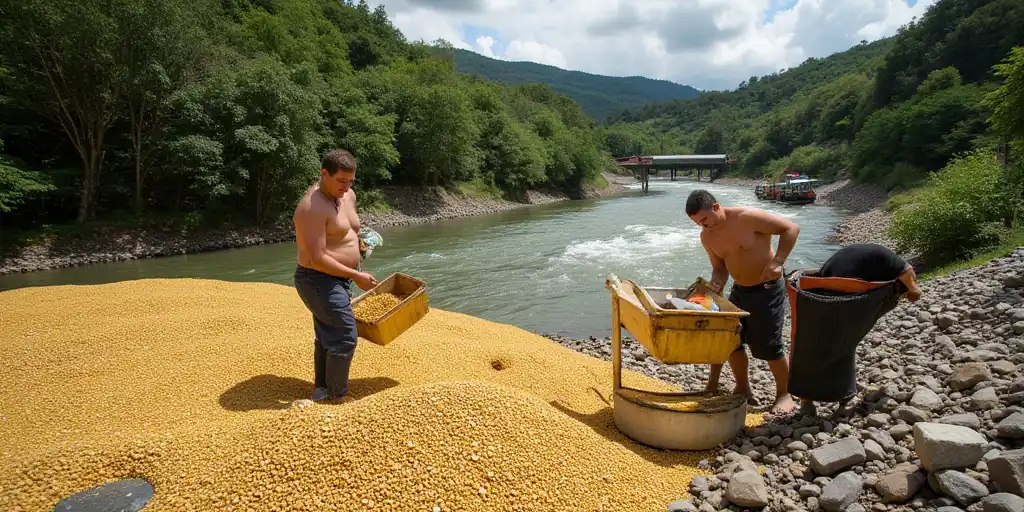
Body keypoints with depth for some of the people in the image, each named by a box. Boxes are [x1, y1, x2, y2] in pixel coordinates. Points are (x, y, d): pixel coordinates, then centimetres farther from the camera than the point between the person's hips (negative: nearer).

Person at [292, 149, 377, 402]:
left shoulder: (348, 196, 6)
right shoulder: (313, 207, -23)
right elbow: (317, 259, -26)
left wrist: (360, 239, 8)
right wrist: (356, 276, -21)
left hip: (336, 280, 10)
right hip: (320, 282, -9)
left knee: (327, 337, 18)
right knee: (345, 336, -8)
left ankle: (321, 391, 32)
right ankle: (337, 397, 7)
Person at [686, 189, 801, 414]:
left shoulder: (747, 217, -23)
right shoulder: (707, 236, -2)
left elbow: (791, 228, -19)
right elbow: (719, 267, 7)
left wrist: (777, 262, -28)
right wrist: (716, 286, -14)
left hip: (768, 289, -7)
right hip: (739, 290, 7)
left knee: (767, 345, -3)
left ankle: (784, 394, 19)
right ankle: (743, 389, 26)